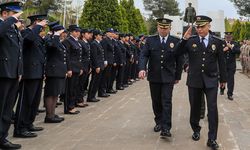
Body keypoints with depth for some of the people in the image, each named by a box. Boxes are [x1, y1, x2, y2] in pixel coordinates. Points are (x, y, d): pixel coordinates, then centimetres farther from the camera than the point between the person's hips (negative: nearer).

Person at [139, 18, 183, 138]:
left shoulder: (176, 41, 0)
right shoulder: (150, 40, 3)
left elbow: (179, 60, 3)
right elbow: (144, 55, -5)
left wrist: (178, 76, 4)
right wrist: (142, 68, -22)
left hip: (168, 77, -2)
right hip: (154, 77, 2)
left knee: (166, 102, -7)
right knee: (156, 102, 12)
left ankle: (166, 128, -6)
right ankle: (159, 122, 29)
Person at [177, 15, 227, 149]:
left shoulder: (217, 42, 0)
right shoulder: (190, 41, 0)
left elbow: (221, 62, 5)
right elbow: (178, 53, -4)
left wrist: (223, 79, 9)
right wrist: (184, 39, -16)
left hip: (211, 80, -1)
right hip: (194, 80, 1)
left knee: (212, 109, -6)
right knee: (195, 107, 12)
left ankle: (212, 139, 0)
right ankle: (196, 130, 32)